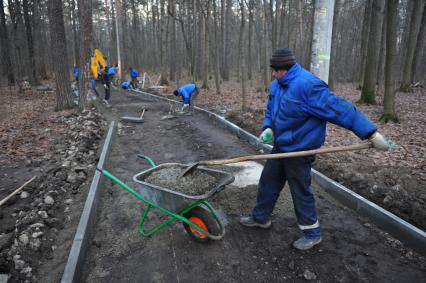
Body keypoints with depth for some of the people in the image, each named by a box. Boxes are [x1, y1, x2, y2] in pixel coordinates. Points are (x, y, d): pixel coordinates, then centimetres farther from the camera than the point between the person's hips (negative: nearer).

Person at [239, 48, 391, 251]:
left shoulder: (308, 85, -25)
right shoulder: (277, 85, 3)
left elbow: (339, 109, -27)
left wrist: (371, 133, -27)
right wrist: (268, 128, -1)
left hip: (299, 150, -8)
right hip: (281, 146, 8)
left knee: (301, 191, 5)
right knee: (267, 181, 17)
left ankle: (312, 233, 26)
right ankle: (260, 217, 37)